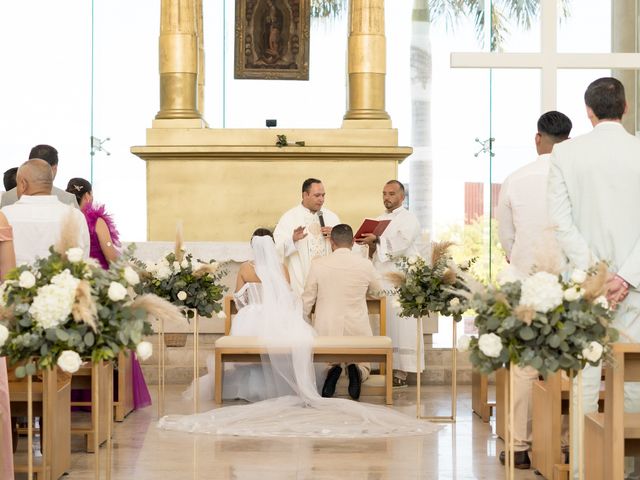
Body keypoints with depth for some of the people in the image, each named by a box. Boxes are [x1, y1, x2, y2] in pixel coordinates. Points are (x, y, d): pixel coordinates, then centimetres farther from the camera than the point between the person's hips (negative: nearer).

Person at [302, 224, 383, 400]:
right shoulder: (365, 264, -6)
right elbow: (377, 290, 15)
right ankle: (355, 370, -12)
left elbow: (307, 300, 1)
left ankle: (330, 370, -13)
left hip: (326, 329, 0)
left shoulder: (318, 264, -7)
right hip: (357, 329, 1)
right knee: (364, 366, 25)